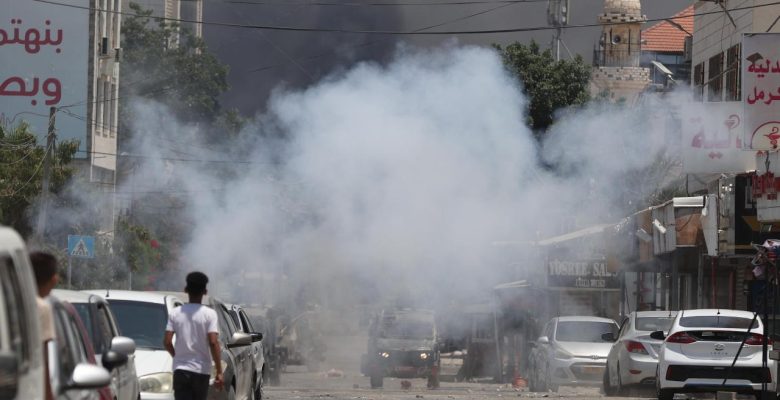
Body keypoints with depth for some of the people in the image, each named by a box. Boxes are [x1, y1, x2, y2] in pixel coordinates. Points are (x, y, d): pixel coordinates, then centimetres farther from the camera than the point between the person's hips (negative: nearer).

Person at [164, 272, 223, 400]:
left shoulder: (175, 313, 1)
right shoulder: (209, 314, -6)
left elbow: (167, 342, -3)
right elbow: (213, 343, -14)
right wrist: (219, 372, -11)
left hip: (180, 369, 1)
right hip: (201, 370, -1)